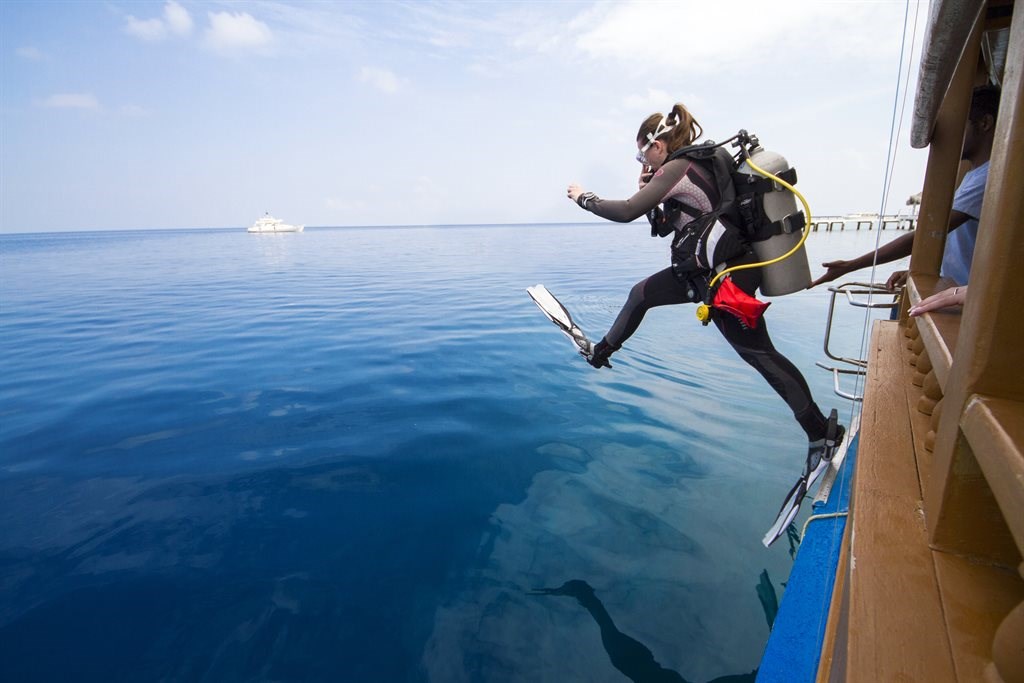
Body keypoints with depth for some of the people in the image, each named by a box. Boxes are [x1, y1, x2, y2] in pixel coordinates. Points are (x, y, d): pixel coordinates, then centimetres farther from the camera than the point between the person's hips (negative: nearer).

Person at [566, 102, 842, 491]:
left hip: (723, 277, -10)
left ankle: (821, 434, 10)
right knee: (641, 293, 19)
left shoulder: (677, 168, -16)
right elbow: (668, 218, 21)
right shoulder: (701, 163, 11)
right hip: (703, 269, 10)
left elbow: (626, 212, -19)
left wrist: (583, 199, -5)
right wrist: (650, 190, 7)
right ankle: (602, 351, 38)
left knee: (759, 354, -2)